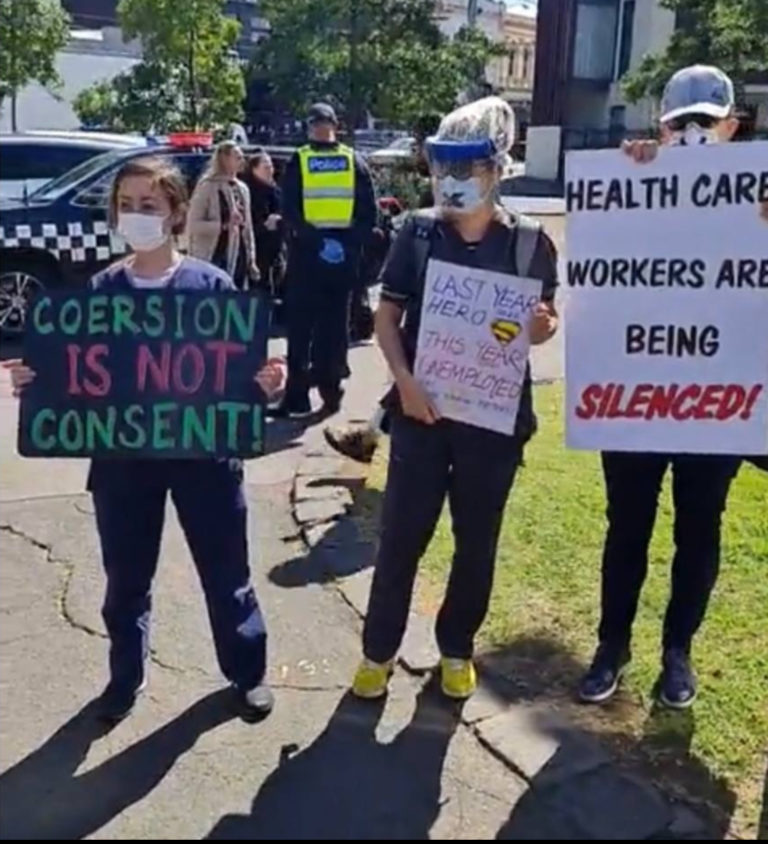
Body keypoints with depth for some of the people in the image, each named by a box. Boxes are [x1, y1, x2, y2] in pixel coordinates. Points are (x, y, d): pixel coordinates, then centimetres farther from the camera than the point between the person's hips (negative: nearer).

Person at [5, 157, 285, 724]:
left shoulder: (212, 284, -7)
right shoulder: (100, 291, 1)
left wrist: (265, 381, -24)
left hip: (203, 450, -2)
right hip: (123, 454, 3)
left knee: (225, 571, 12)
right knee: (126, 577, 17)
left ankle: (247, 672, 33)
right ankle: (125, 678, 38)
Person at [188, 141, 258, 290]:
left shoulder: (242, 189, 13)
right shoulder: (207, 186, -7)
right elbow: (192, 225, -13)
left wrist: (251, 260, 12)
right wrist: (224, 225, -23)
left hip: (239, 258, 7)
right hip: (213, 259, -7)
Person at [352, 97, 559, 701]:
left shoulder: (529, 242, -3)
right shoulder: (418, 233, -2)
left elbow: (544, 323, 6)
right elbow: (387, 316, 1)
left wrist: (543, 325, -18)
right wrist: (405, 379, -14)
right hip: (422, 410, 0)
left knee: (477, 541, 13)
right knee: (401, 535, 6)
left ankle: (457, 647, 32)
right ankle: (380, 649, 23)